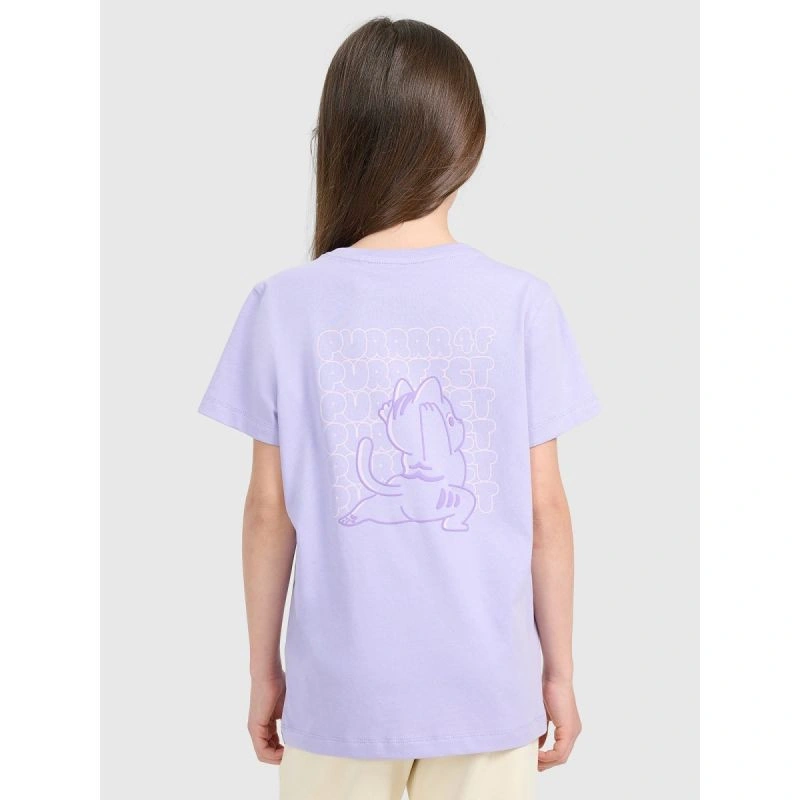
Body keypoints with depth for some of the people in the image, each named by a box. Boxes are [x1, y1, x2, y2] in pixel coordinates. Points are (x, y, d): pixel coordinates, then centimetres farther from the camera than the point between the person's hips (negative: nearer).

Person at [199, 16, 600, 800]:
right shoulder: (522, 304, -9)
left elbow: (269, 511, -4)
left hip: (340, 687, 0)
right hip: (488, 684, 0)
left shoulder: (284, 305, -9)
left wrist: (262, 666, 9)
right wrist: (559, 669, 7)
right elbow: (546, 508, -5)